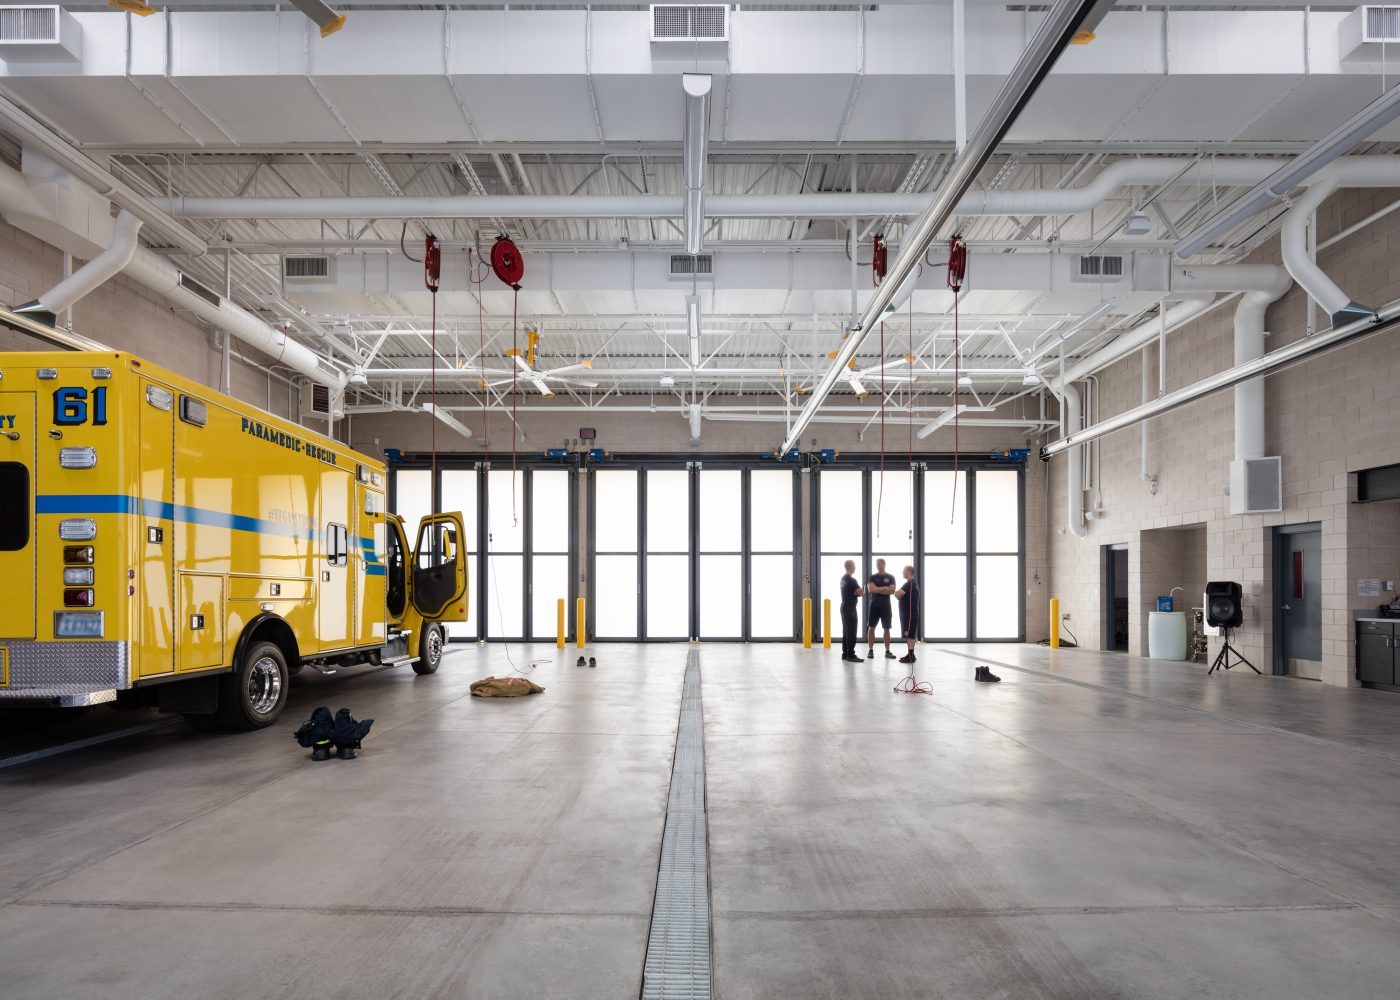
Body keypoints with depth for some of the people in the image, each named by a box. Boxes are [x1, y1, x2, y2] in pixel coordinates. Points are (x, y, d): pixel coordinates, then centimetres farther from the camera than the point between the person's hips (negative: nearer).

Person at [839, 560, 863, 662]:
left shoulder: (843, 579, 13)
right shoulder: (851, 580, -17)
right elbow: (860, 593, -18)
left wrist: (855, 592, 3)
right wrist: (857, 592, 3)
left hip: (844, 607, 10)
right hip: (850, 608, -10)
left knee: (846, 632, 11)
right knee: (851, 633, -8)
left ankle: (845, 654, 14)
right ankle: (850, 655, -9)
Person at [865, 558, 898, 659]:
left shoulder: (890, 577, 4)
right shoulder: (872, 577, 5)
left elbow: (892, 591, -9)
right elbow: (870, 589, -10)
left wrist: (877, 590, -12)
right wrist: (884, 588, -12)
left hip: (886, 606, 0)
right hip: (874, 605, 0)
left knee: (886, 628, 4)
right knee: (871, 628, -1)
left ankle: (887, 652, 10)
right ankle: (870, 651, 4)